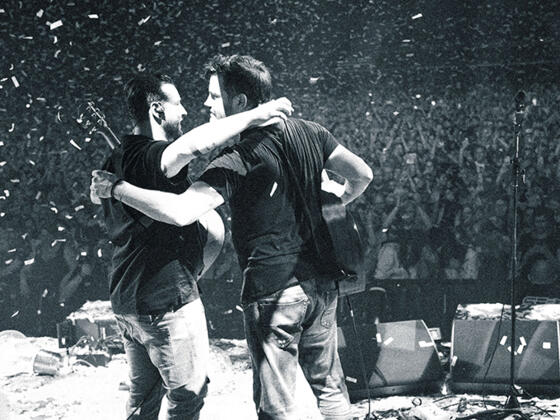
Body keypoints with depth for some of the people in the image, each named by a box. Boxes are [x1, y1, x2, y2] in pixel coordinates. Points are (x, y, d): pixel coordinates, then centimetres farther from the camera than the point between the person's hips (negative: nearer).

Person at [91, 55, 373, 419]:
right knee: (329, 385, 19)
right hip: (322, 282, 6)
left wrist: (116, 187, -20)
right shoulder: (308, 132, 1)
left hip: (273, 294, -6)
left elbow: (179, 213, -30)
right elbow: (363, 174, 7)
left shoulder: (236, 162, -18)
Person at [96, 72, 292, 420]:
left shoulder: (117, 160, 11)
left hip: (126, 302, 10)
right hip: (168, 300, -10)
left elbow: (95, 194, 29)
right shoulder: (150, 157, -20)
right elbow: (192, 144, -41)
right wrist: (254, 115, -35)